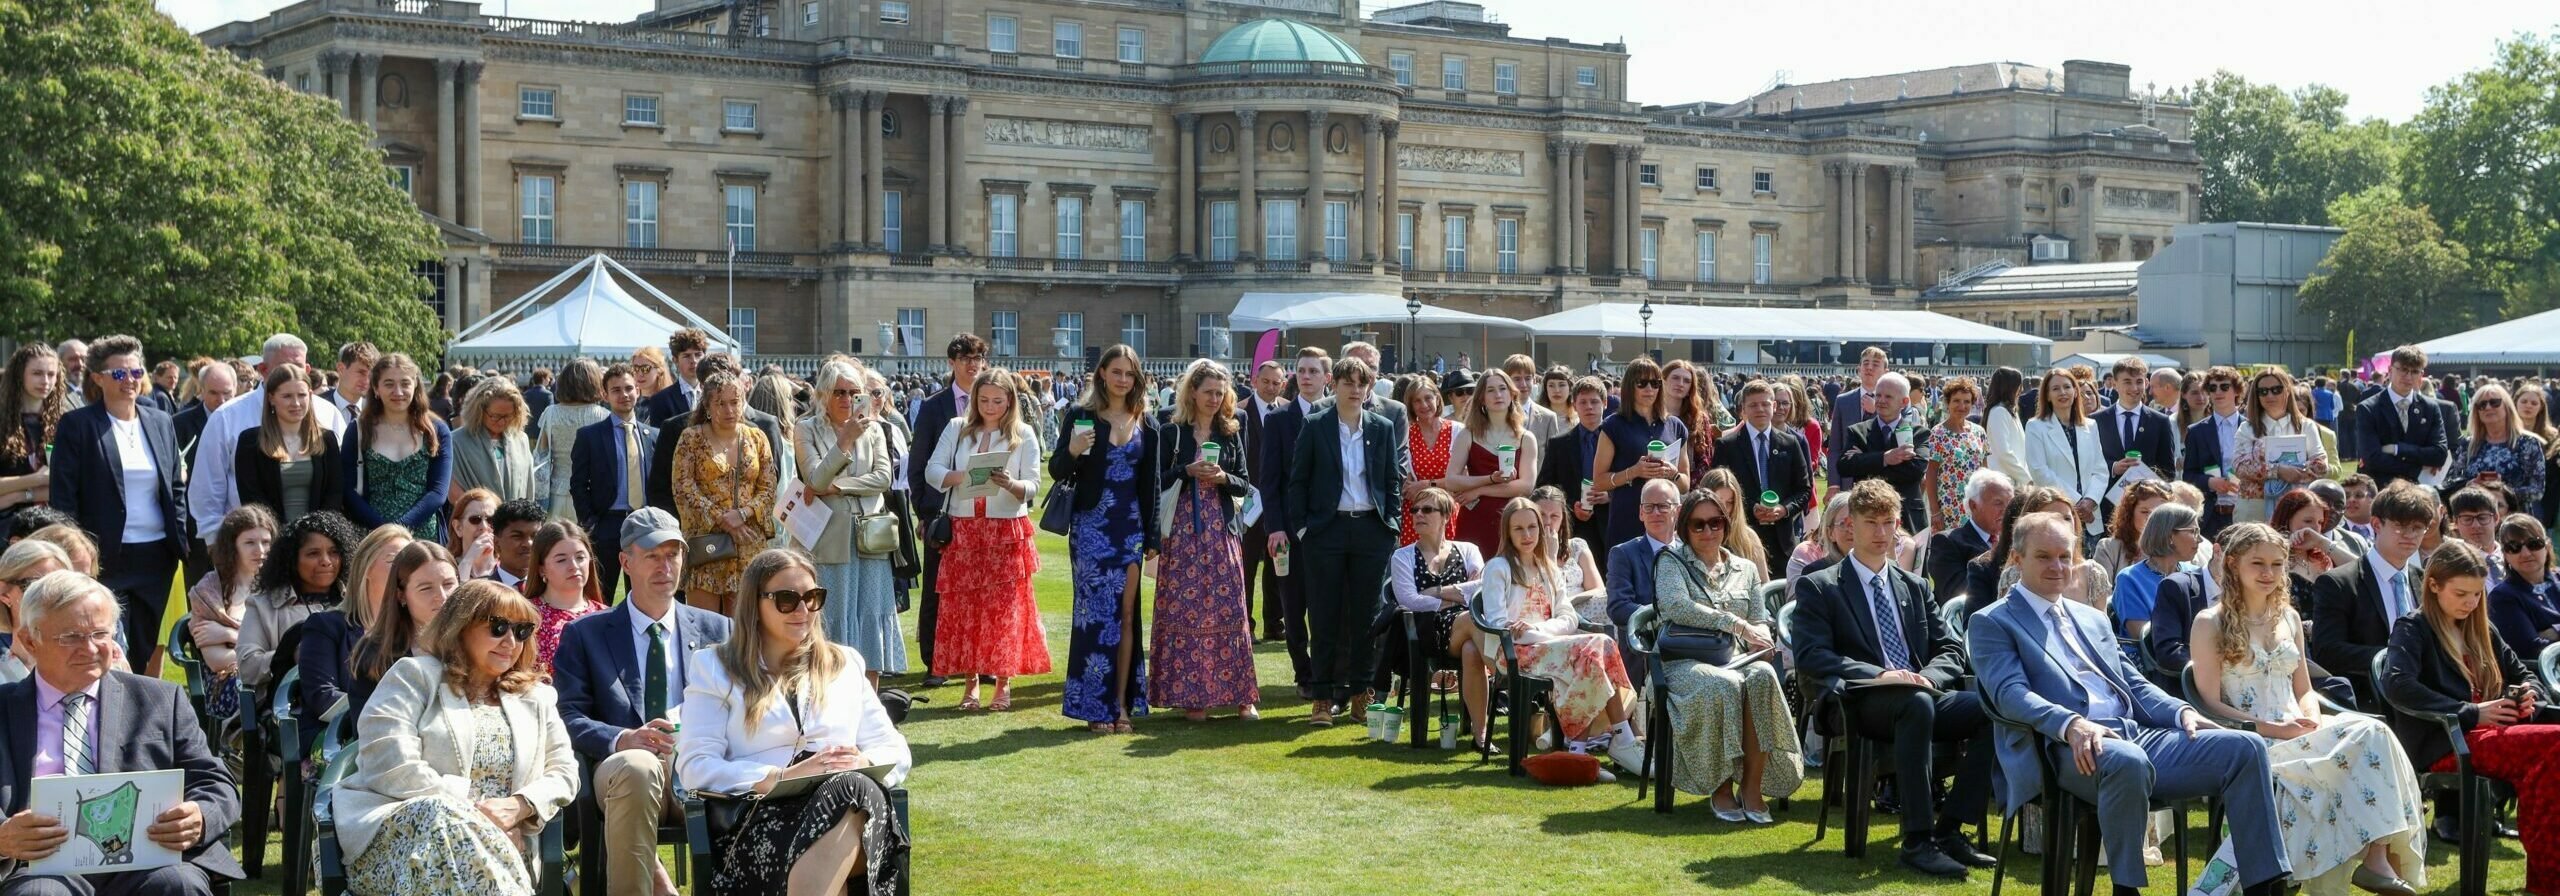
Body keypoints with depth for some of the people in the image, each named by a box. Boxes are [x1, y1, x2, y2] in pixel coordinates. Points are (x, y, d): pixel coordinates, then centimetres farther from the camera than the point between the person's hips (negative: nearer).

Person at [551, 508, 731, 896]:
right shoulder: (583, 635, 14)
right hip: (623, 769, -2)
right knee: (637, 767, -39)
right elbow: (568, 718, 3)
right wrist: (624, 740, -17)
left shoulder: (716, 630, 20)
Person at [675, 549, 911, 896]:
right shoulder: (715, 668, 16)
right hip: (762, 817, -3)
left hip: (856, 806, 3)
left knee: (855, 789, -38)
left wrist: (863, 764, -7)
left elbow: (896, 754, 19)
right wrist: (783, 777, -12)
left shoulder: (845, 665, 26)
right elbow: (695, 767, 2)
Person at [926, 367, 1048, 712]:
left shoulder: (1023, 435, 4)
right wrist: (961, 477, -19)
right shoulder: (957, 429, 8)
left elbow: (1033, 486, -2)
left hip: (1007, 531, -1)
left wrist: (1011, 484, -23)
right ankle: (971, 684, 9)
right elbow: (932, 470, 0)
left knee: (1005, 606, 0)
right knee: (963, 605, 1)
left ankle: (1003, 684, 7)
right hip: (963, 530, 1)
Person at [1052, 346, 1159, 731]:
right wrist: (1072, 452, -23)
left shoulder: (1147, 425, 9)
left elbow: (1153, 483, 11)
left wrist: (1153, 536, 7)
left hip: (1130, 526, 3)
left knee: (1127, 615, 4)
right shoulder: (1081, 416, -1)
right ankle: (1096, 707, 0)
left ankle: (1122, 703, 10)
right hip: (1092, 526, -3)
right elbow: (1057, 471, -1)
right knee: (1097, 612, -6)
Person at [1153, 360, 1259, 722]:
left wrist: (1223, 478, -9)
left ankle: (1239, 694, 4)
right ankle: (1190, 695, 2)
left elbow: (1245, 485, 10)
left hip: (1221, 532, 2)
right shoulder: (1172, 433, 3)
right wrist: (1188, 471, -14)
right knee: (1184, 610, -3)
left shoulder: (1229, 434, 11)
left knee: (1229, 610, 0)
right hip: (1183, 532, -2)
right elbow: (1157, 482, 0)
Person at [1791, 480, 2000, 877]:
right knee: (1916, 703, -38)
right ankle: (1918, 839, -35)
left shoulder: (1915, 587, 23)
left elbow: (1951, 650, 17)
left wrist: (1927, 676, -8)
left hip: (1924, 696, 5)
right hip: (1862, 705, -5)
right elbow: (1810, 655, -7)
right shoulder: (1819, 587, 7)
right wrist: (1879, 675, -21)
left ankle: (1950, 828, -19)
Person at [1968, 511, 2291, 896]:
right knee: (2128, 761, -41)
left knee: (2244, 747, -12)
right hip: (2073, 749, -7)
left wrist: (2181, 711, 4)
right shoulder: (1991, 623, 6)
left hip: (2138, 735, 7)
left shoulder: (2092, 619, 28)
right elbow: (2010, 693, -9)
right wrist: (2071, 724, -27)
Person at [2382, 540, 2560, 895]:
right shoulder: (2413, 628, 3)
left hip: (2492, 735, 7)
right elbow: (2396, 683, -16)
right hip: (2442, 744, -7)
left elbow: (2522, 673, 35)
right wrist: (2472, 713, -18)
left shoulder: (2480, 630, 25)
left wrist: (2531, 696, 8)